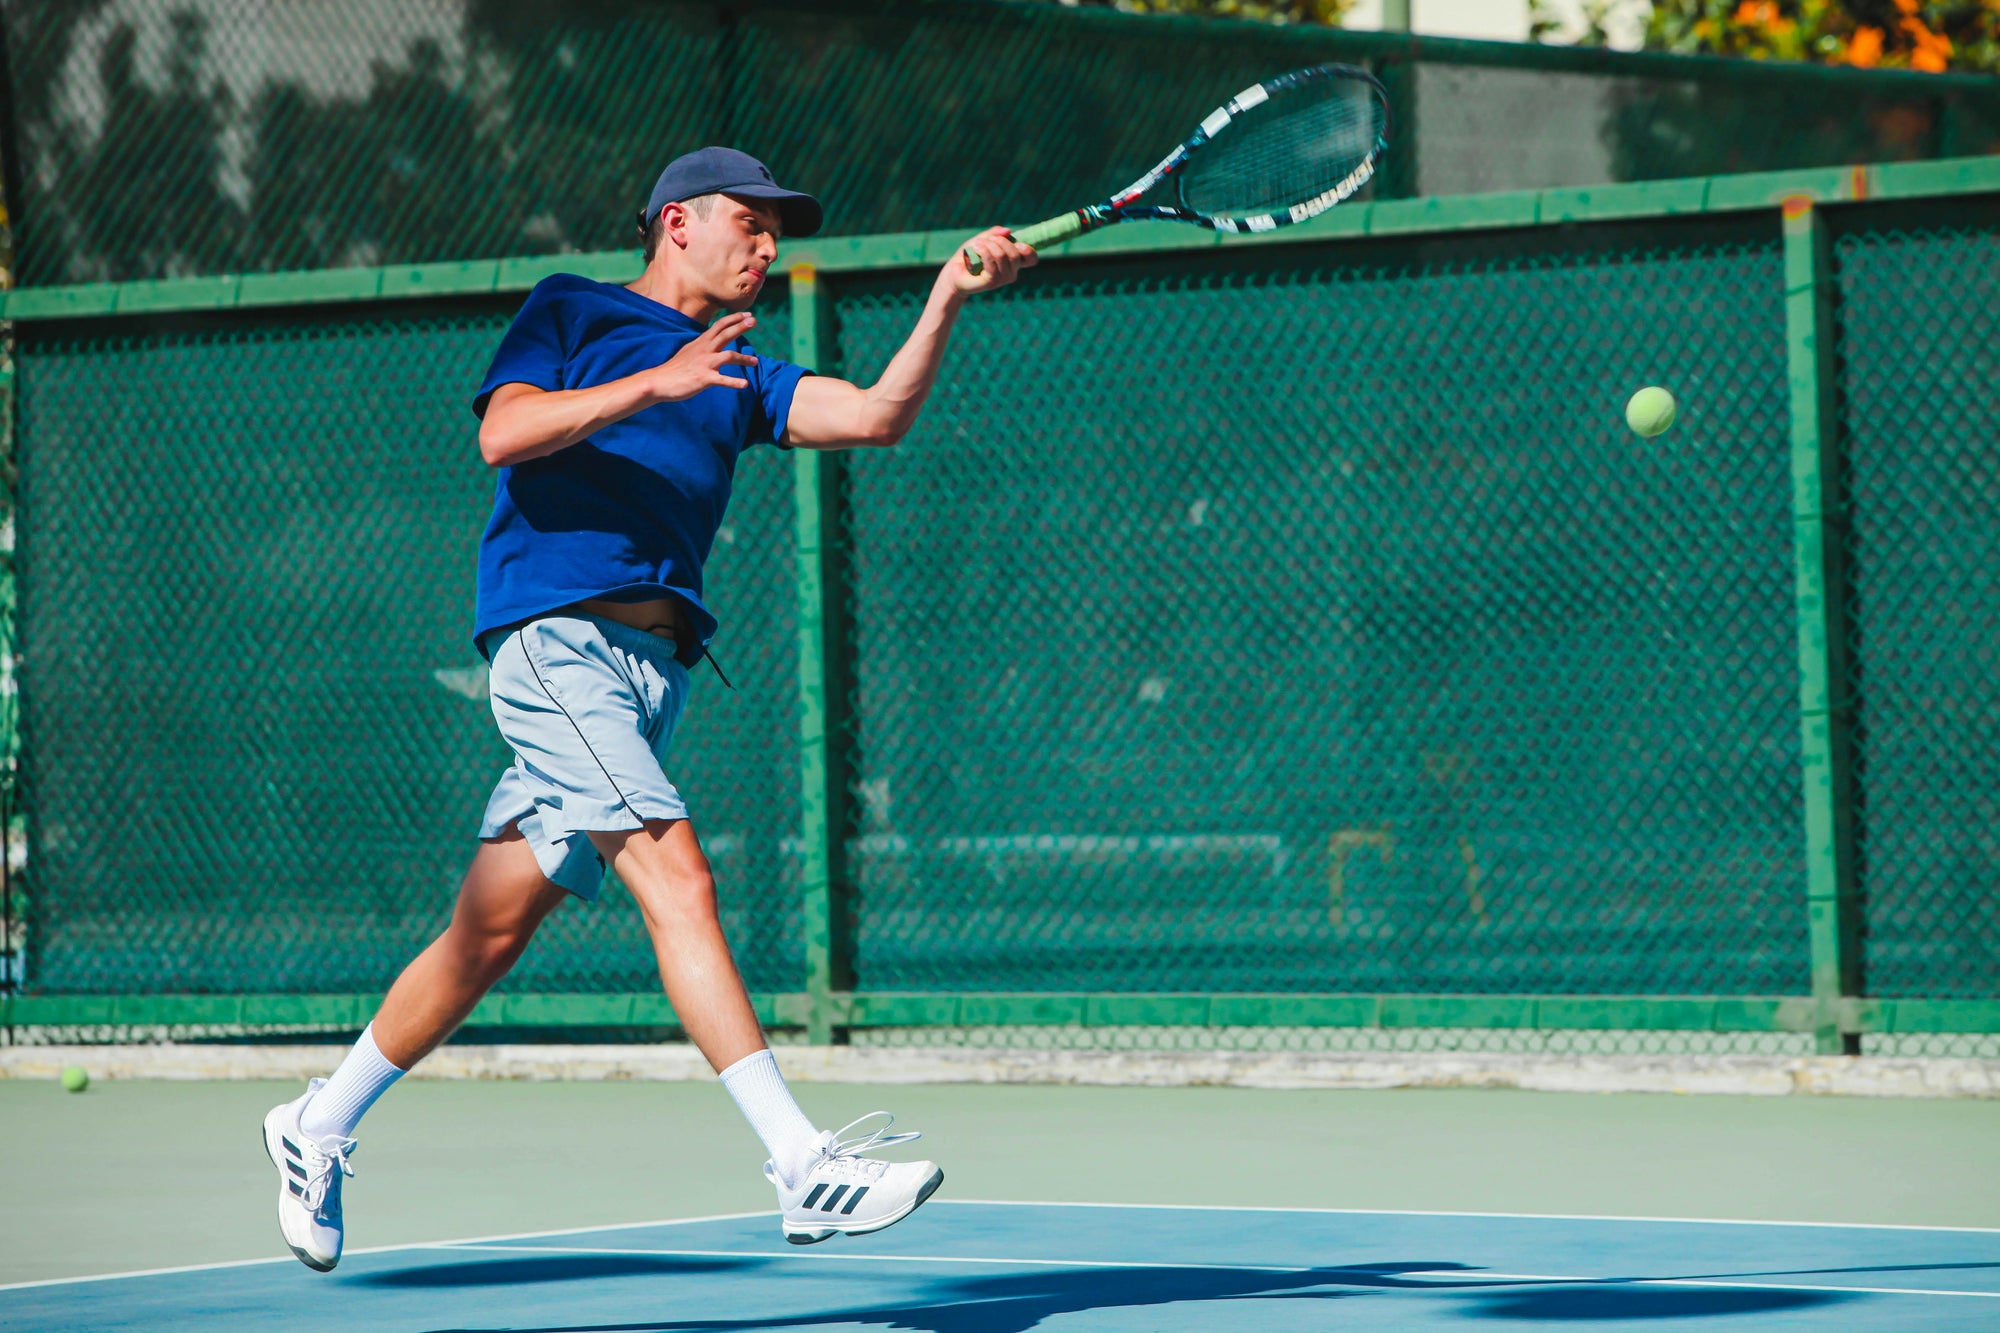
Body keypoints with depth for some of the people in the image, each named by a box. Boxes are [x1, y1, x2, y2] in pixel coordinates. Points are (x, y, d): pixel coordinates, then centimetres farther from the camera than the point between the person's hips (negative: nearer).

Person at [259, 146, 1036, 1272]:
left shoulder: (740, 375, 23)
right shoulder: (571, 313, 8)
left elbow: (877, 416, 9)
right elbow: (503, 432, -9)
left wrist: (950, 296, -4)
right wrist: (654, 384, -17)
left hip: (653, 668, 7)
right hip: (557, 637, -7)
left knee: (493, 934, 10)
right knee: (679, 880, -20)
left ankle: (318, 1130, 26)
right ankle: (804, 1168, -28)